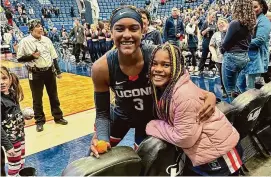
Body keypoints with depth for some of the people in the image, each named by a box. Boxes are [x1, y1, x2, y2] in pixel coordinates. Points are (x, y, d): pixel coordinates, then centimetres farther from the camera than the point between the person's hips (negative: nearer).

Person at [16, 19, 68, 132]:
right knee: (37, 99, 7)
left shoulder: (47, 40, 4)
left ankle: (58, 117, 28)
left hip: (49, 71, 4)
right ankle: (40, 121, 21)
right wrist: (32, 56, -19)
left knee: (53, 96, 13)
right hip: (35, 74, -3)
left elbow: (53, 56, 9)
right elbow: (19, 58, -5)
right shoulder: (25, 41, -8)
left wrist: (58, 71, 8)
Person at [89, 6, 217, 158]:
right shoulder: (101, 68, -29)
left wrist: (208, 96, -36)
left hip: (151, 117, -1)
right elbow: (102, 113, -16)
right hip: (120, 115, 1)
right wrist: (101, 138, -35)